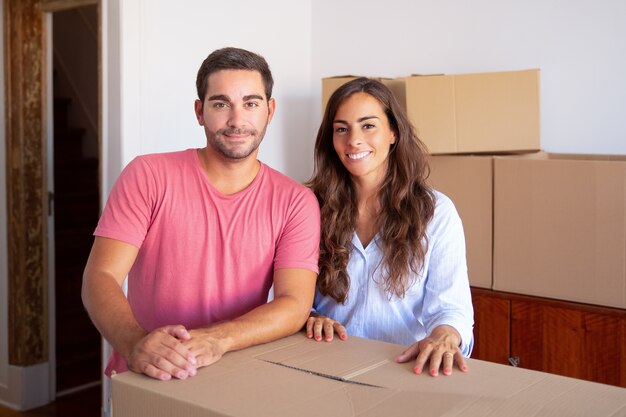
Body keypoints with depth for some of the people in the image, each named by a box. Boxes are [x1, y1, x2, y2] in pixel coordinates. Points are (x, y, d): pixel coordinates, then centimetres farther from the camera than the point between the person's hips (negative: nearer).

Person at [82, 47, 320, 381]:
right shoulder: (147, 175, 1)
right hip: (144, 379, -1)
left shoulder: (296, 202, 4)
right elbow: (100, 278, -6)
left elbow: (294, 305, -6)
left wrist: (216, 340, -24)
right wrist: (135, 343, -27)